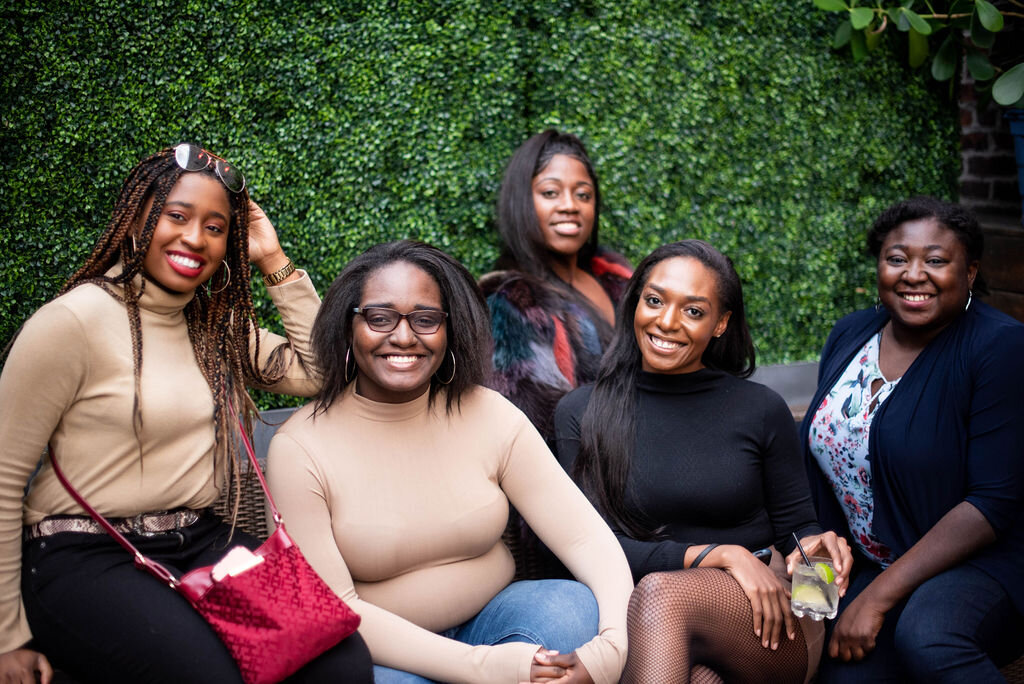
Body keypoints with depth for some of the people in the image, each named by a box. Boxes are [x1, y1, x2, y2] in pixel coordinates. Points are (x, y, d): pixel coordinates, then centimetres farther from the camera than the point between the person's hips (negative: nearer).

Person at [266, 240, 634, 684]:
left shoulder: (491, 417, -5)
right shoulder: (299, 449, -13)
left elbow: (584, 534, -11)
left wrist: (613, 646, -32)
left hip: (488, 620, 4)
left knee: (574, 606, -25)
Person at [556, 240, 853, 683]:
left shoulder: (761, 410, 6)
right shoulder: (582, 414, 5)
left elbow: (794, 526, 13)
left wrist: (812, 546, -12)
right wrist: (720, 556, -13)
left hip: (768, 621, 2)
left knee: (659, 593, -32)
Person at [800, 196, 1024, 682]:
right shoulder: (850, 336, 5)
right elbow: (821, 458, 15)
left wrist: (879, 596, -20)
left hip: (982, 562, -4)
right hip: (869, 566, 5)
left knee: (926, 636, -34)